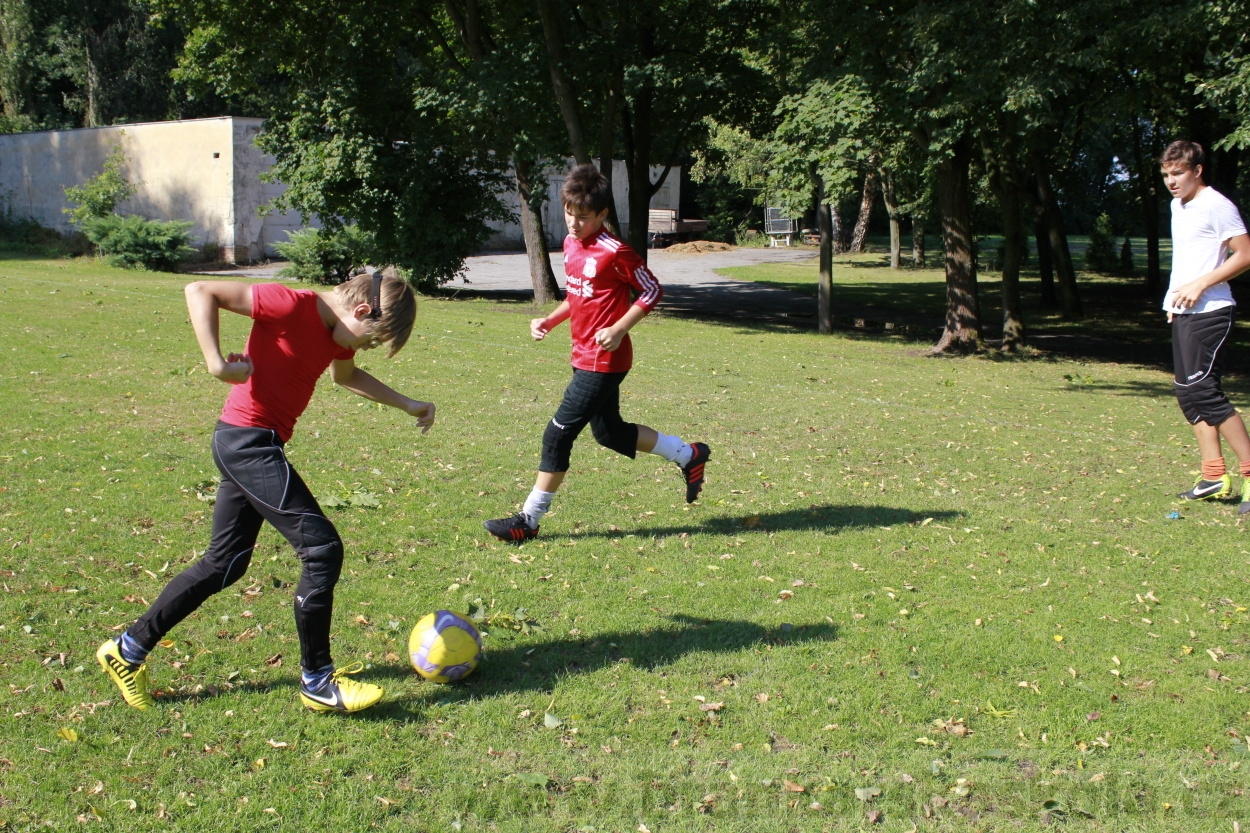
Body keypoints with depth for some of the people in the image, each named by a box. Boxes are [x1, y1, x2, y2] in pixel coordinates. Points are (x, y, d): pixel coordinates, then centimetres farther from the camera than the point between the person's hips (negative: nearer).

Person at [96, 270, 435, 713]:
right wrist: (216, 363, -27)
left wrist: (406, 404, 23)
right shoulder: (294, 306, -18)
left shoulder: (338, 330, 8)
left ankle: (129, 648, 29)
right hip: (248, 440, -10)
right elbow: (200, 291, -19)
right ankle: (317, 683, 0)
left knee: (225, 563, 17)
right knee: (322, 548, -10)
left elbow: (346, 375, 30)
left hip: (250, 447, 10)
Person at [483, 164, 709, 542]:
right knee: (609, 432, 20)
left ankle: (529, 520, 4)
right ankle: (689, 455, 35)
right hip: (585, 357, 10)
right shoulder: (570, 245, 8)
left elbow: (652, 291, -12)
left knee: (558, 434, -7)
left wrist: (618, 330, -20)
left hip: (604, 361, -10)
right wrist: (549, 320, 8)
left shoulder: (614, 252, -18)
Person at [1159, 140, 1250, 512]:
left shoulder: (1217, 206, -10)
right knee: (1187, 392, 7)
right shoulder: (1178, 206, 16)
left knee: (1202, 389, -14)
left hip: (1209, 311, -9)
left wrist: (1200, 285, -18)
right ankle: (1214, 476, 11)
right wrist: (1175, 294, 14)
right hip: (1183, 312, 9)